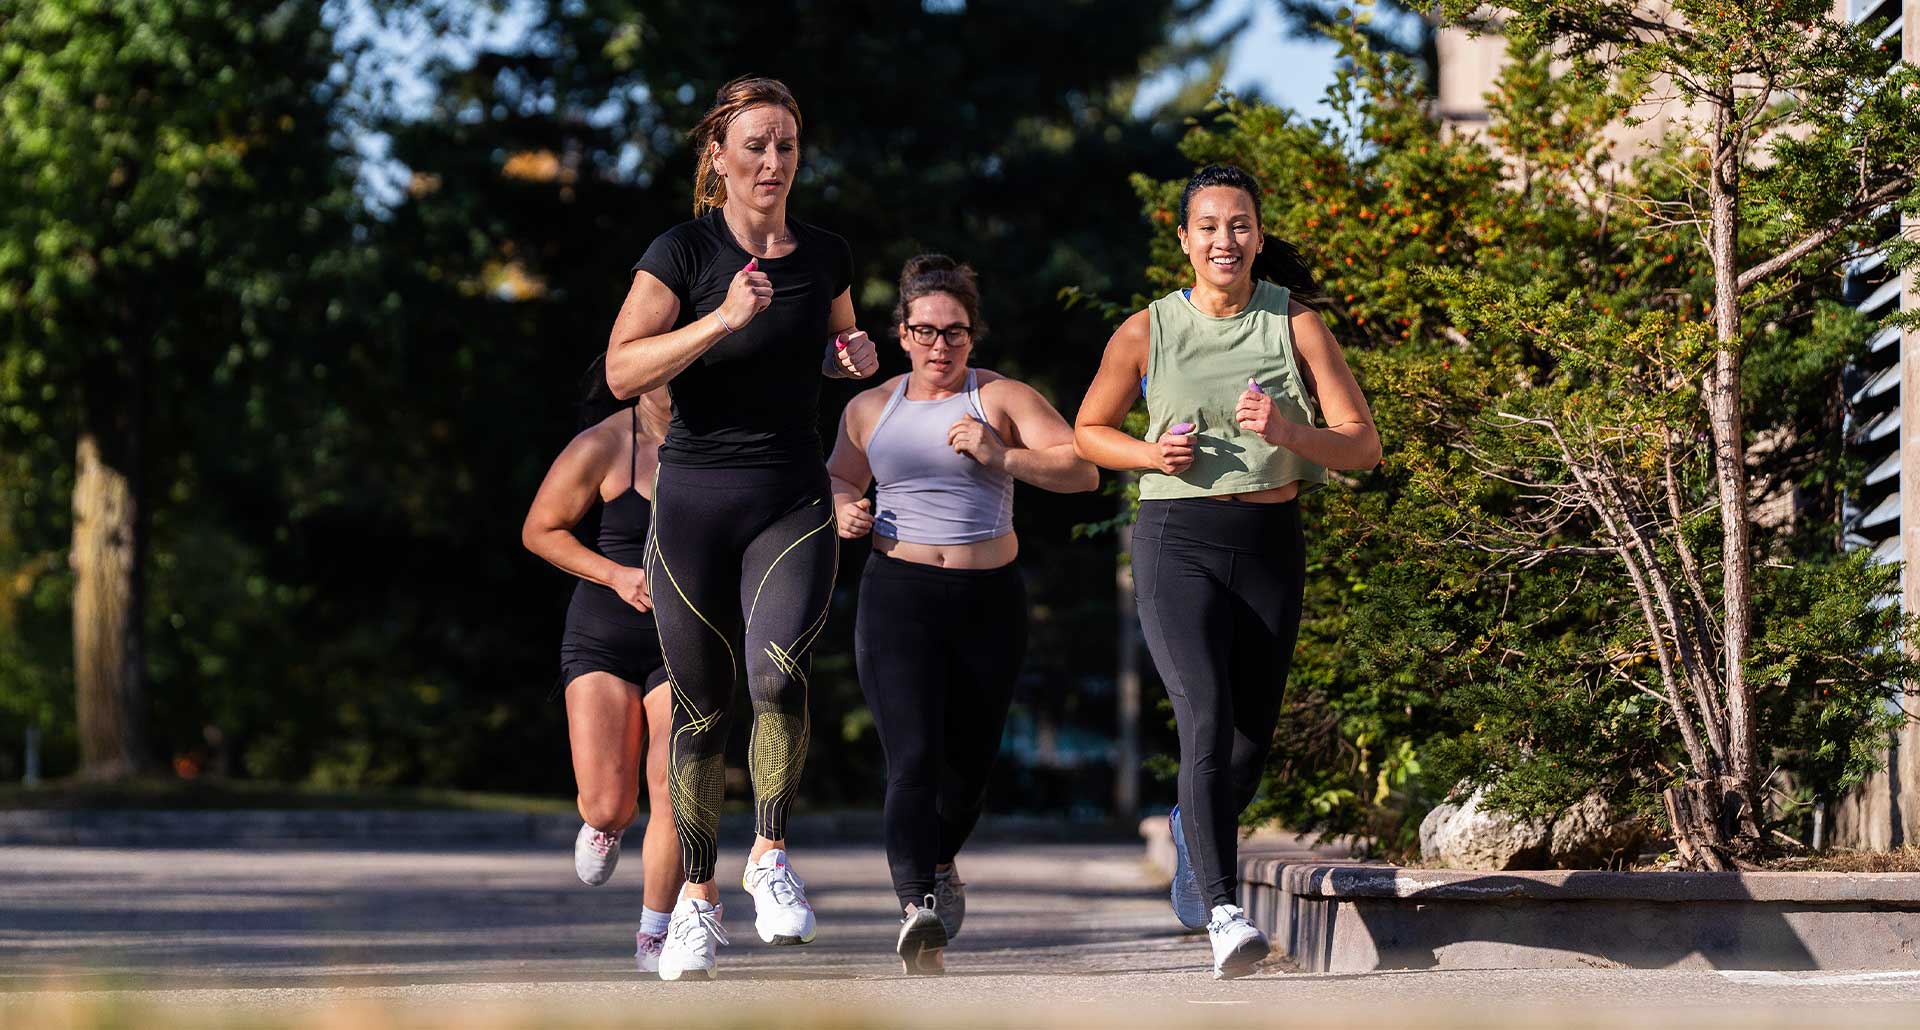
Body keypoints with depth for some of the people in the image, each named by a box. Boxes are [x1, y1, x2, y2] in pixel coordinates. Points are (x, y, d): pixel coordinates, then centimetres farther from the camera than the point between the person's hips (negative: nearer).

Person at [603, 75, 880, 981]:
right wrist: (723, 319, -24)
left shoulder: (824, 256, 7)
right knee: (701, 708, 4)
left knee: (780, 672, -23)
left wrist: (854, 355, 3)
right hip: (695, 499, -2)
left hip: (794, 504, 2)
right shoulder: (684, 251, -5)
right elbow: (623, 370, -14)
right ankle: (697, 897, 19)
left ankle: (771, 855, -6)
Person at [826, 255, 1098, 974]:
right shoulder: (870, 409, 10)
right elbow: (838, 481, 25)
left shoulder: (1002, 399, 3)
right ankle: (921, 910, -32)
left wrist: (1001, 458, -17)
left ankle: (938, 861, 45)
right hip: (898, 597, -1)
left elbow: (1083, 470, -4)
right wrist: (845, 512, 2)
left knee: (969, 758, 13)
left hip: (989, 599, 1)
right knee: (913, 758, -18)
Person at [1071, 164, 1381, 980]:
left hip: (1270, 545, 2)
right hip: (1178, 543, -2)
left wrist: (1288, 431, -22)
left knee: (1251, 742, 13)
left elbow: (1363, 446, -3)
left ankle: (1196, 827, 47)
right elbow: (1088, 431, 15)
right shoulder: (1148, 332, 1)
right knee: (1207, 723, -22)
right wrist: (1149, 453, -6)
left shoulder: (1295, 324, 1)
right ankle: (1222, 914, -30)